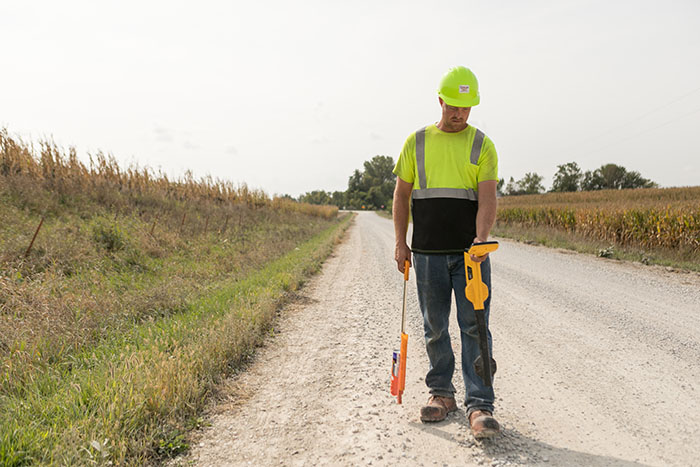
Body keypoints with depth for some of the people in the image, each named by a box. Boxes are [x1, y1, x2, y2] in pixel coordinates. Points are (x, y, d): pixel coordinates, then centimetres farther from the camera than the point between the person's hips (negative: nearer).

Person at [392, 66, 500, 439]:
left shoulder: (482, 145, 4)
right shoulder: (417, 142, 8)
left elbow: (487, 198, -6)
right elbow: (401, 194, 11)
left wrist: (481, 239, -23)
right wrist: (400, 243, 4)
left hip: (471, 252, -1)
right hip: (428, 253, 2)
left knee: (474, 326, -3)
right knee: (435, 327, 10)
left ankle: (479, 406, 2)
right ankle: (441, 393, 25)